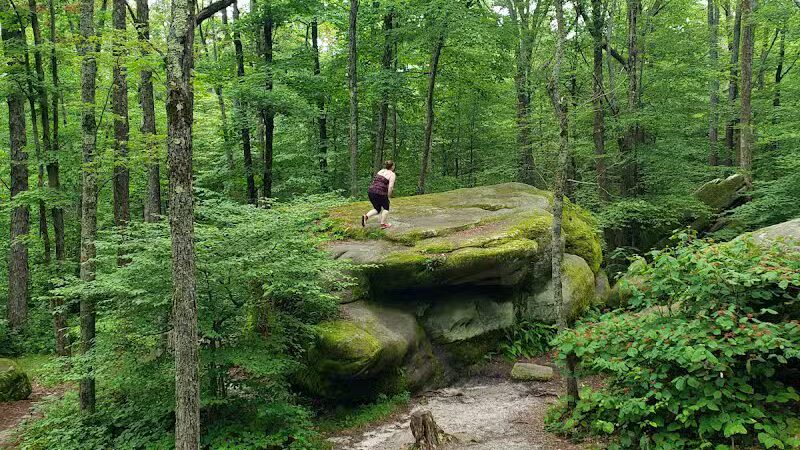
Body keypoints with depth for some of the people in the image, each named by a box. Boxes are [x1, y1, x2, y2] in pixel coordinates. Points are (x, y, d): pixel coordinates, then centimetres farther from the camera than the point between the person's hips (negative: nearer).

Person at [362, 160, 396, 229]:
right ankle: (383, 224, 17)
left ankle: (366, 216, -4)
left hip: (370, 191, 7)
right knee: (385, 208, 17)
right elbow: (390, 187, -13)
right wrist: (388, 196, -1)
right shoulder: (392, 174, -2)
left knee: (377, 209, 19)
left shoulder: (381, 171, 19)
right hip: (380, 193, -6)